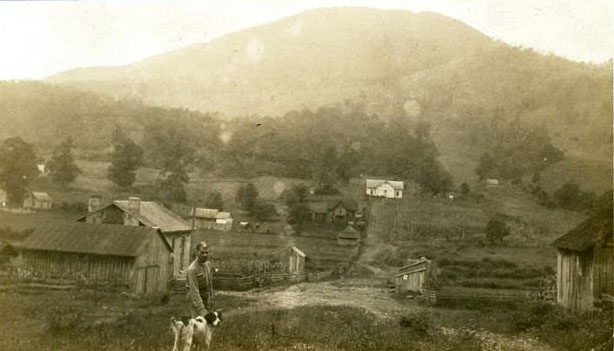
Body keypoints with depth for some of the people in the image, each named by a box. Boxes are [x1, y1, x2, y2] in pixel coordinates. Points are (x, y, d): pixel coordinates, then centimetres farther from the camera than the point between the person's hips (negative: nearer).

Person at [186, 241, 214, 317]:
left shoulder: (207, 264, 4)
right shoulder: (192, 269, -21)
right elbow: (194, 292, -25)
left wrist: (211, 302, 14)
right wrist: (202, 312, -29)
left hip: (206, 303, 7)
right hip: (196, 304, -7)